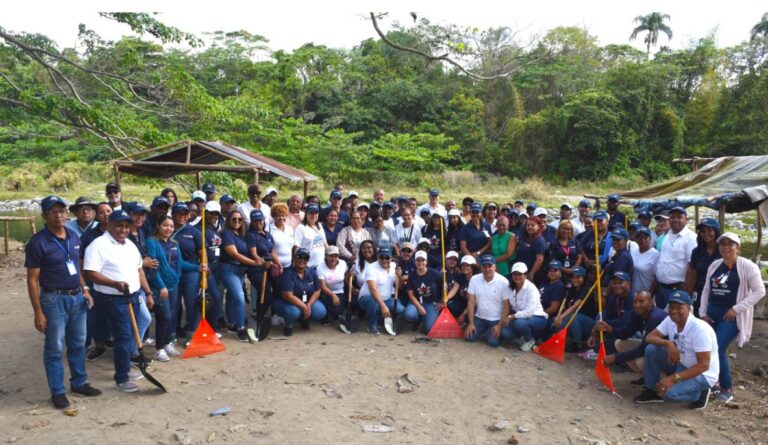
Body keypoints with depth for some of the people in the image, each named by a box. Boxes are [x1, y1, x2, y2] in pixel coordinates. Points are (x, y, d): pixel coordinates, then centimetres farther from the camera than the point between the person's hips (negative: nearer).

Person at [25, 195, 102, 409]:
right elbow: (32, 280, -13)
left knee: (78, 344, 16)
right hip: (54, 300, -6)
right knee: (54, 349, 5)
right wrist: (38, 312, -15)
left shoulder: (74, 237, 5)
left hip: (77, 297, 6)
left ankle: (79, 383, 31)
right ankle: (57, 392, 18)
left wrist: (85, 289, 7)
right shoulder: (38, 242, -14)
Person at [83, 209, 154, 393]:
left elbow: (139, 270, 18)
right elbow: (91, 273, -20)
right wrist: (114, 284, -31)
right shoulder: (98, 245, -13)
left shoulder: (130, 245, 12)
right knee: (123, 337, -7)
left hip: (133, 296, 8)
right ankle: (121, 378, 3)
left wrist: (148, 292, 14)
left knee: (129, 335, 15)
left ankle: (124, 369, 29)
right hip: (114, 299, -8)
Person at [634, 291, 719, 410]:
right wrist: (668, 343, -27)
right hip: (681, 365, 7)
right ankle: (653, 391, 1)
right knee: (651, 349, -13)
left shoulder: (700, 329, -27)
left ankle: (700, 393, 1)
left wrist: (673, 378, -32)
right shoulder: (670, 321, -7)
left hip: (703, 375, -7)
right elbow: (649, 337, -5)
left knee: (670, 392, -30)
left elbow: (704, 365, -27)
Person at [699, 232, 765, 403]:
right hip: (712, 313, 6)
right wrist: (703, 313, 7)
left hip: (732, 315, -6)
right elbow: (706, 290, 13)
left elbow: (759, 291, -9)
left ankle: (727, 389, 4)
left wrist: (736, 308, -14)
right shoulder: (715, 265, 8)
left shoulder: (747, 266, -8)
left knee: (717, 350, -13)